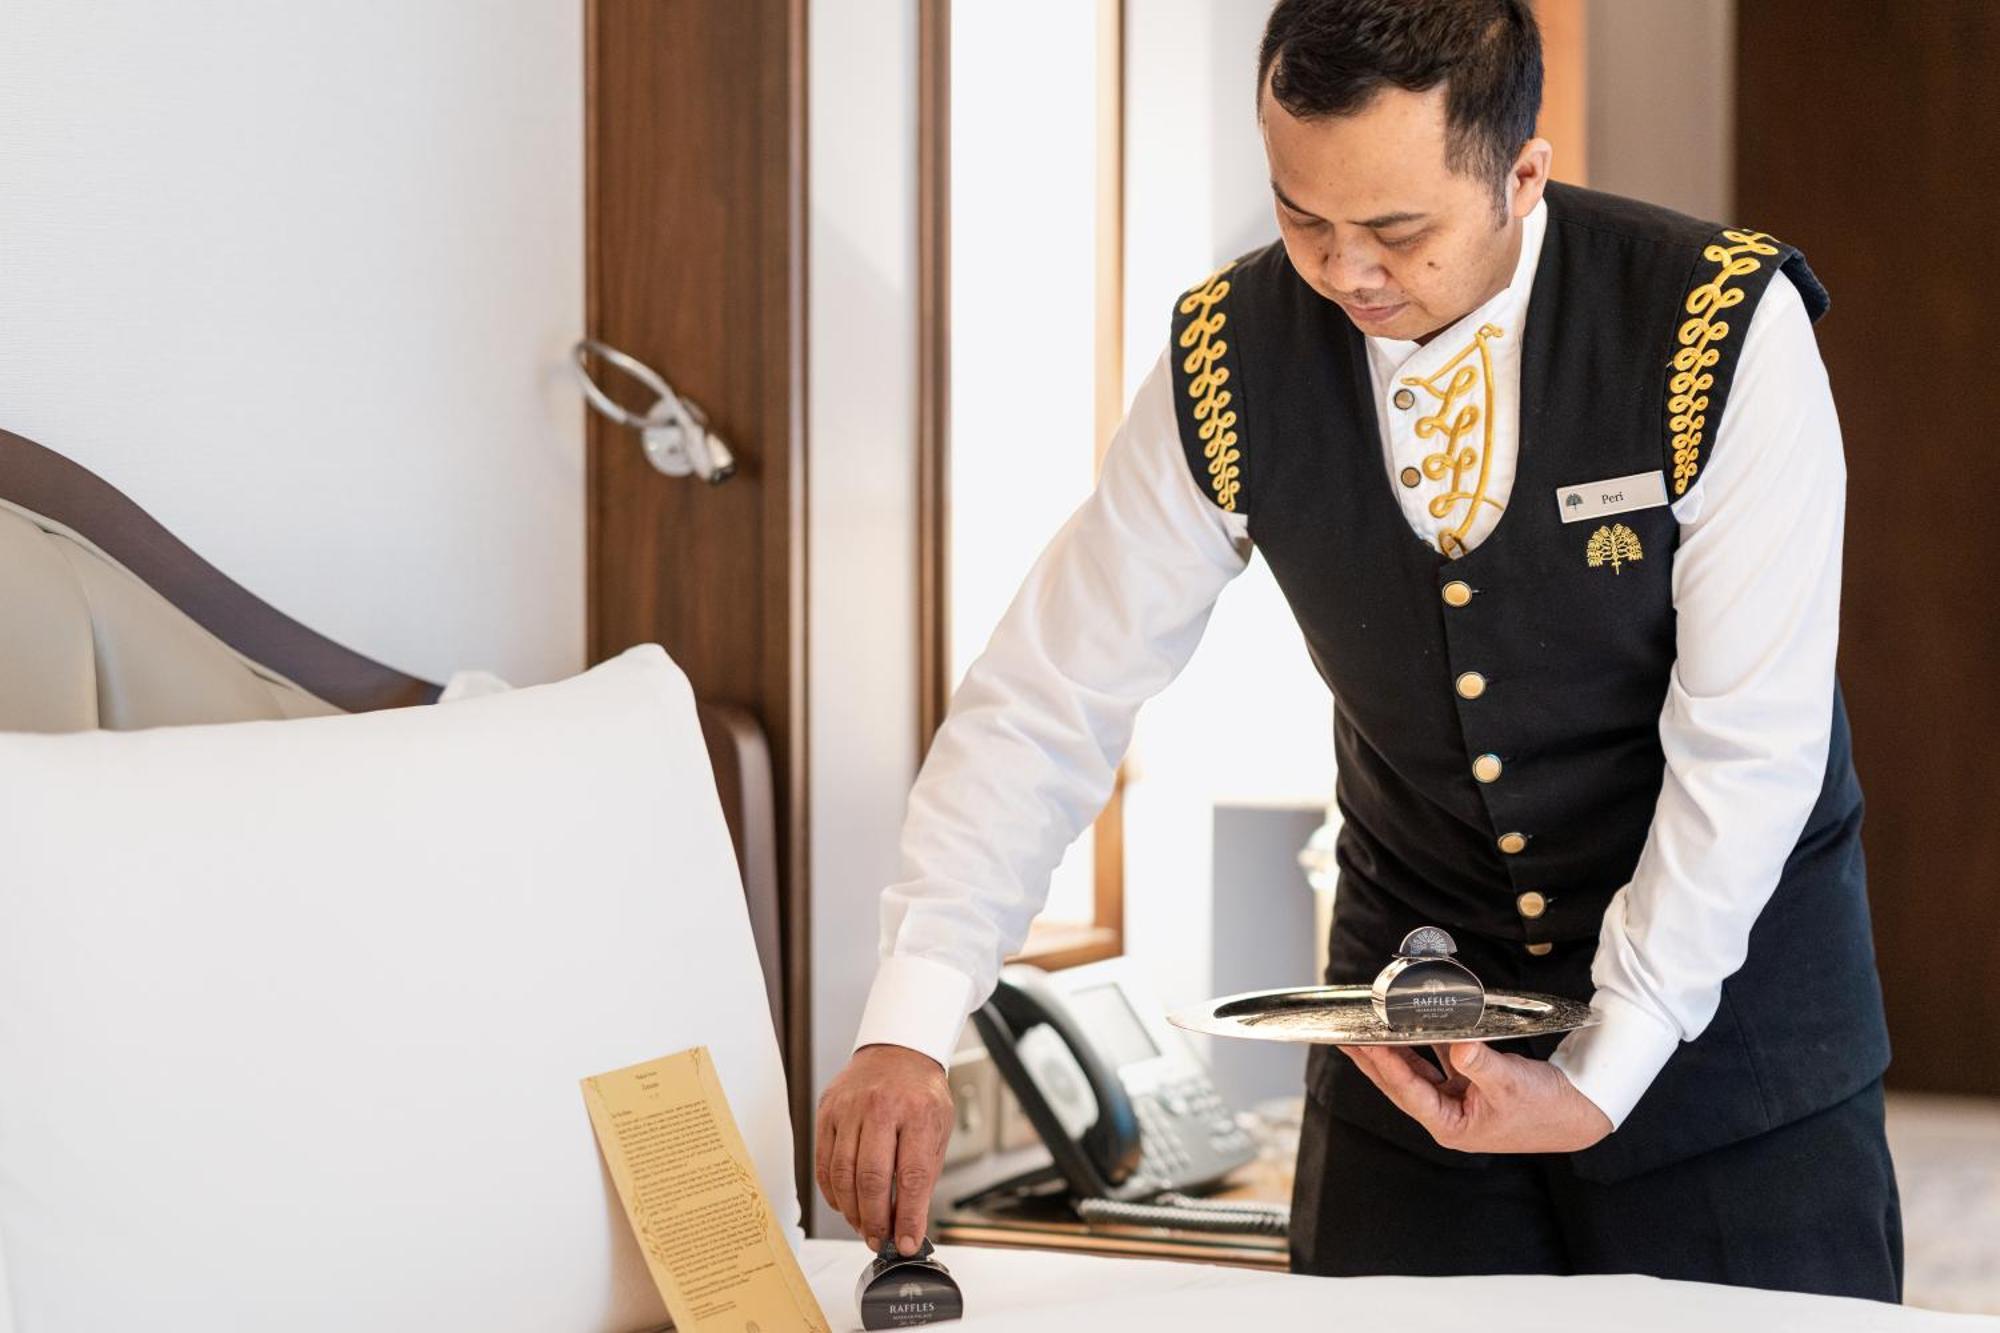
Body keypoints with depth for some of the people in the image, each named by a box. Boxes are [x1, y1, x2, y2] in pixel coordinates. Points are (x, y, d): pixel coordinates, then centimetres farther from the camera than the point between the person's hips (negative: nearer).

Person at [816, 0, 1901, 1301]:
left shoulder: (1726, 328, -21)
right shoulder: (1229, 362, -13)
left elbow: (1747, 749, -19)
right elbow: (1046, 701, -11)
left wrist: (1602, 1080, -22)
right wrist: (907, 1032, -22)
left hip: (1721, 994, -2)